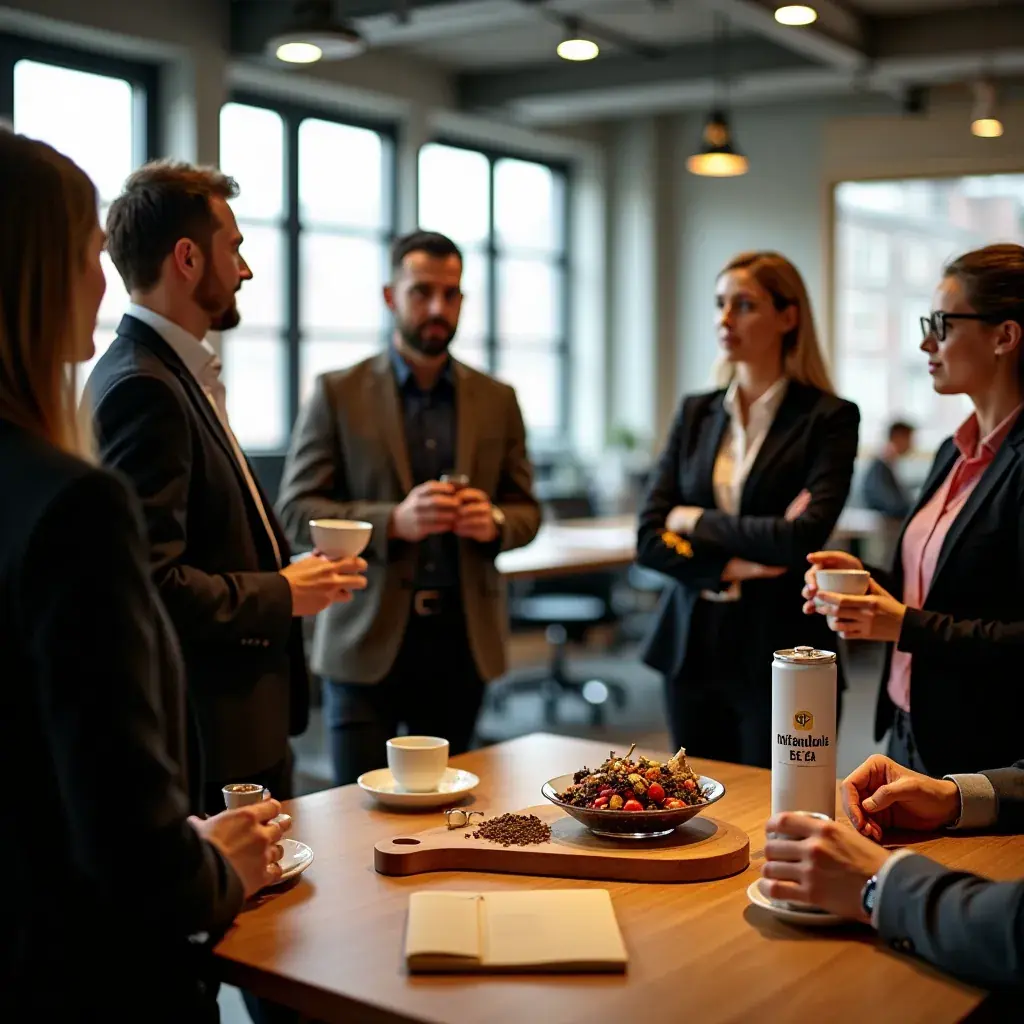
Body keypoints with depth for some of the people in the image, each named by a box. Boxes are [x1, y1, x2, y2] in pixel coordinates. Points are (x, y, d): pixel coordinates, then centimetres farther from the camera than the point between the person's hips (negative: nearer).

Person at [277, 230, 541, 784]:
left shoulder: (496, 400, 9)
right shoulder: (338, 393, 0)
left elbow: (526, 511, 12)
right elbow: (297, 511, -5)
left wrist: (494, 522, -13)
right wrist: (394, 521, -21)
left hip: (463, 639, 3)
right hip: (368, 638, -3)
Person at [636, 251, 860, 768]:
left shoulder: (829, 418, -5)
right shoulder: (696, 413, 8)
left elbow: (803, 537, -18)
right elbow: (649, 538, 1)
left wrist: (697, 521, -8)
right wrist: (730, 569, -13)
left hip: (778, 654, -4)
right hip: (692, 648, 4)